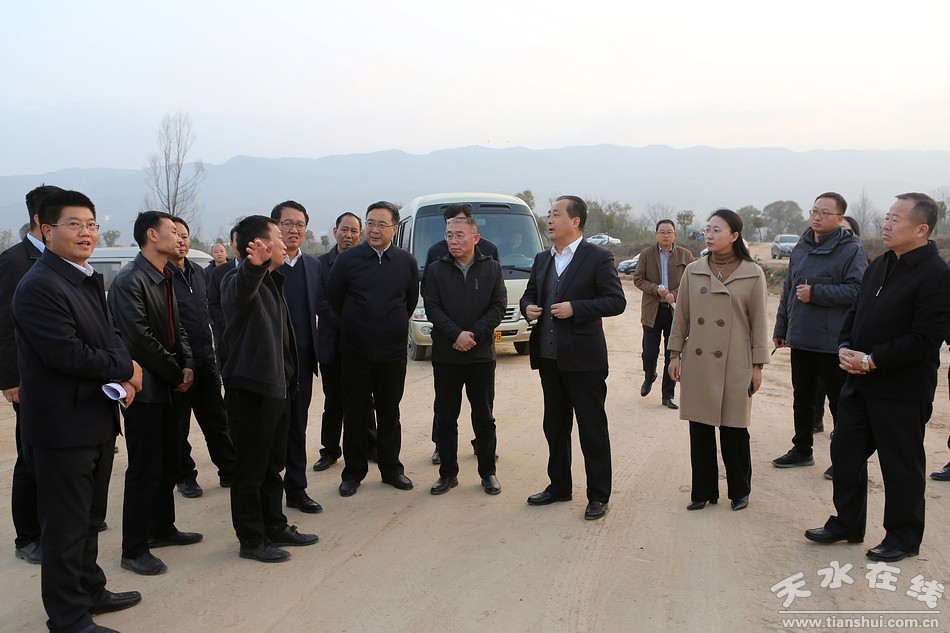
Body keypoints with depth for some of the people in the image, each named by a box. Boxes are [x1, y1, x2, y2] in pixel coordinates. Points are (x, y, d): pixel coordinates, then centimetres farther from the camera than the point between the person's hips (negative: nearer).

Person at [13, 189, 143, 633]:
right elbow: (67, 354, -24)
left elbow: (109, 337, 13)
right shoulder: (39, 287, -19)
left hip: (97, 421, 9)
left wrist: (126, 379, -6)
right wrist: (126, 370, -11)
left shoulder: (89, 279, 11)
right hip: (63, 427, -9)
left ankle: (90, 591, 38)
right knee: (66, 525, 5)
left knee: (90, 518, 22)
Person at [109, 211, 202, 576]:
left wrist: (187, 364, -2)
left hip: (167, 386, 8)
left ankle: (161, 529, 31)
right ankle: (134, 550, 9)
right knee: (145, 469, -2)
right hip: (145, 387, -8)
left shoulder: (165, 279, 12)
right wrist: (176, 374, -12)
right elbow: (140, 338, -21)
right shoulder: (130, 280, -15)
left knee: (170, 461, 16)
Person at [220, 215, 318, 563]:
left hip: (276, 386, 9)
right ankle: (252, 540, 14)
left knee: (273, 465, 18)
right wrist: (254, 265, -64)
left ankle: (275, 528, 31)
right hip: (250, 389, -9)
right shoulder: (239, 279, -16)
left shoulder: (271, 280, 14)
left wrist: (289, 380, 25)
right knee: (251, 469, 2)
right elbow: (241, 291, -43)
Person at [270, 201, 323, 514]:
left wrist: (315, 352, 6)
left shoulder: (313, 264, 9)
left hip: (302, 357, 5)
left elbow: (317, 309, 10)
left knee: (297, 426, 13)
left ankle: (296, 488, 23)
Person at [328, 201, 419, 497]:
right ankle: (353, 471, 20)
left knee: (389, 414, 11)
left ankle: (391, 468, 24)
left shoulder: (407, 262, 1)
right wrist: (354, 326, 11)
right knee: (355, 413, 7)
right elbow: (333, 298, 4)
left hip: (393, 351, 1)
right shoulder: (347, 259, -5)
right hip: (355, 351, -1)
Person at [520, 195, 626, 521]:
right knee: (555, 426, 17)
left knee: (592, 429, 3)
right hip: (549, 357, 7)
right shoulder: (542, 259, 12)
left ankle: (598, 495, 15)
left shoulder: (598, 257, -8)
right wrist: (527, 307, -2)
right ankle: (559, 486, 31)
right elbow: (529, 294, 21)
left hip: (583, 358, -7)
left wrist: (575, 308, -21)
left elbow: (617, 301, -12)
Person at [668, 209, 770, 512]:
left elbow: (758, 322, -1)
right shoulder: (693, 271, 4)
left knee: (734, 429, 5)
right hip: (698, 362, 3)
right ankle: (703, 491, 20)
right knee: (700, 429, 8)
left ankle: (739, 491, 23)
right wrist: (676, 354, 5)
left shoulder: (753, 274, -3)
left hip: (734, 365, -2)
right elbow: (681, 316, 8)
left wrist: (758, 365, -2)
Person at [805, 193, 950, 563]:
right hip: (860, 383, 8)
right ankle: (846, 524, 32)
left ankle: (903, 538, 25)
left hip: (901, 392, -8)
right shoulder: (880, 265, 10)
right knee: (845, 453, 15)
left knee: (901, 466, 8)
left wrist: (872, 361, -20)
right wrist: (845, 348, -3)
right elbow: (856, 313, 15)